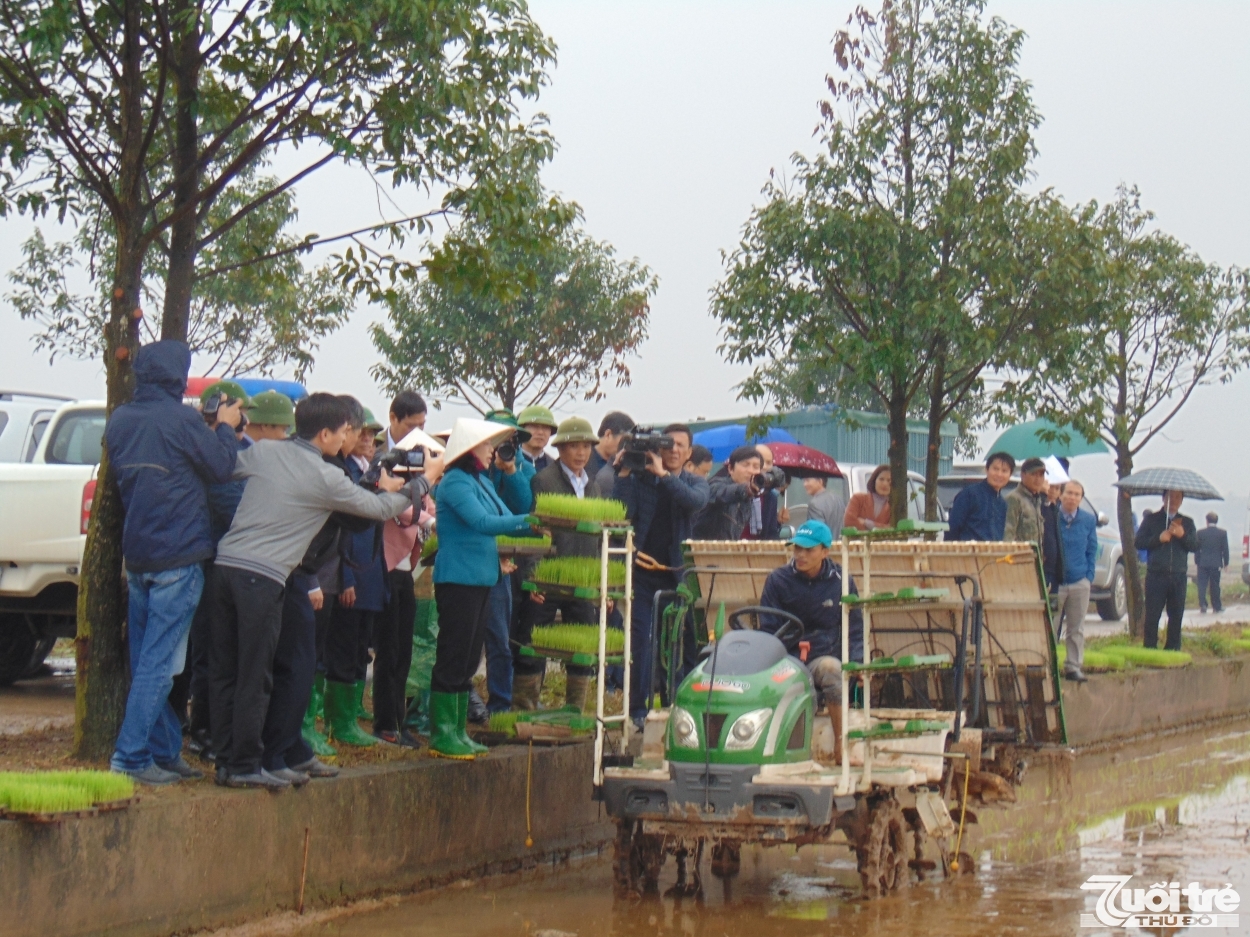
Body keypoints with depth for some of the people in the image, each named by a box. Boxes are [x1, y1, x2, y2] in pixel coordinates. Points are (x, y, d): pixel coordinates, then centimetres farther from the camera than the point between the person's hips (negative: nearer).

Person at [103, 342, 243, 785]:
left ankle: (165, 752, 17)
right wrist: (225, 428, 10)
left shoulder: (120, 420, 8)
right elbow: (221, 467, -8)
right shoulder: (180, 419, -14)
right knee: (158, 662, -6)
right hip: (178, 557, -7)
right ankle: (130, 757, -8)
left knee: (145, 660, 11)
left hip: (136, 555, 8)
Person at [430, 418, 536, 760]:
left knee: (468, 660, 12)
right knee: (453, 658, -5)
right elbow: (483, 523, -24)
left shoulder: (482, 482, 16)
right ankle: (441, 736, -1)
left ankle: (459, 732, 17)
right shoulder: (455, 482, -13)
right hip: (458, 579, -9)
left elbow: (506, 519, 15)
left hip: (482, 578, 9)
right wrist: (529, 520, -28)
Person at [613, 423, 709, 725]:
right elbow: (621, 513, -11)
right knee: (638, 639, -5)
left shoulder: (695, 483, 6)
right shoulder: (639, 479, 3)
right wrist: (623, 474, -14)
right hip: (642, 568, -1)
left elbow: (696, 501, -18)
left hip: (677, 571, 1)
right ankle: (637, 708, 1)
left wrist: (663, 474, -19)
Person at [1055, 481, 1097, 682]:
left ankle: (1074, 666, 15)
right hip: (1054, 582, -3)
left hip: (1080, 582, 3)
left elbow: (1092, 550, 11)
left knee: (1076, 628, 8)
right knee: (1050, 627, 1)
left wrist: (1089, 575, 1)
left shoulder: (1089, 520, 5)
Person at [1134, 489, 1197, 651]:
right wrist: (1159, 538, -12)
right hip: (1156, 575, -2)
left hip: (1179, 577, 2)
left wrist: (1183, 535, -11)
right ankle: (1150, 649, 0)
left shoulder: (1187, 522, 15)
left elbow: (1195, 546, 6)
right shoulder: (1152, 520, 8)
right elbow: (1138, 543, 0)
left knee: (1176, 616, 3)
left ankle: (1173, 649, 10)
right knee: (1152, 615, -4)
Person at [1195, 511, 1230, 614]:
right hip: (1216, 563, 1)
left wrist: (1196, 561, 10)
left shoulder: (1200, 533, -3)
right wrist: (1226, 563, 9)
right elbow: (1225, 549, 0)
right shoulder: (1223, 533, -3)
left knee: (1202, 584, 1)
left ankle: (1202, 604, -12)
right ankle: (1217, 606, 14)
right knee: (1215, 585, 8)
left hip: (1203, 563, -1)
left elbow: (1196, 548, 1)